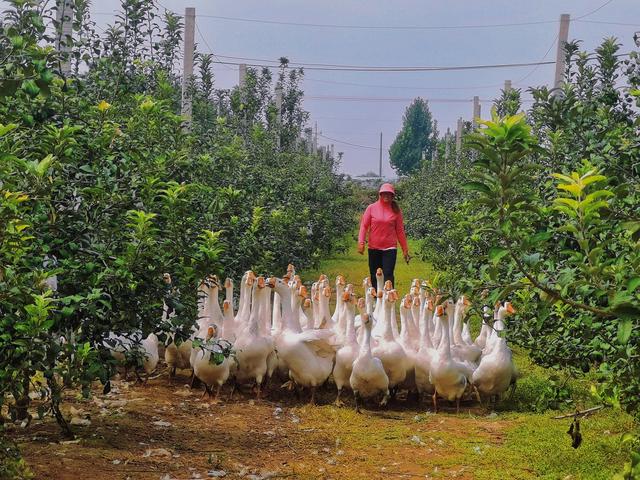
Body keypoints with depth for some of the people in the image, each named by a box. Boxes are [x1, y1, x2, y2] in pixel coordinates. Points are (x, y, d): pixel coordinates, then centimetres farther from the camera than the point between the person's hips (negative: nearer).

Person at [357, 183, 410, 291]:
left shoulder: (396, 210, 3)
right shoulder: (371, 208, 2)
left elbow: (400, 231, 7)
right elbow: (364, 225, 1)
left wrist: (405, 249, 7)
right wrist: (361, 242, -12)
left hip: (390, 248, -1)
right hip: (374, 248, 1)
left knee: (388, 276, -8)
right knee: (375, 277, 7)